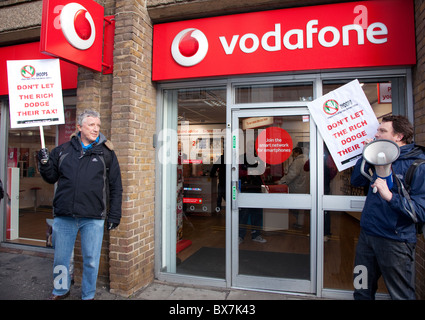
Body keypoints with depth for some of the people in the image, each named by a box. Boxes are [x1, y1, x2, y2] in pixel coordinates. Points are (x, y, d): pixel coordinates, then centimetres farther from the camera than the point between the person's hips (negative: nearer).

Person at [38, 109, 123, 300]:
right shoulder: (63, 150, 9)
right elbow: (51, 178, 17)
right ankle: (60, 290, 41)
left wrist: (114, 215, 0)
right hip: (63, 216, 2)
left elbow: (116, 187, 4)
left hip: (93, 218, -2)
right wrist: (45, 164, -4)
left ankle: (88, 295, 29)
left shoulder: (106, 153, 4)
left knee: (91, 260, 8)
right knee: (60, 258, 16)